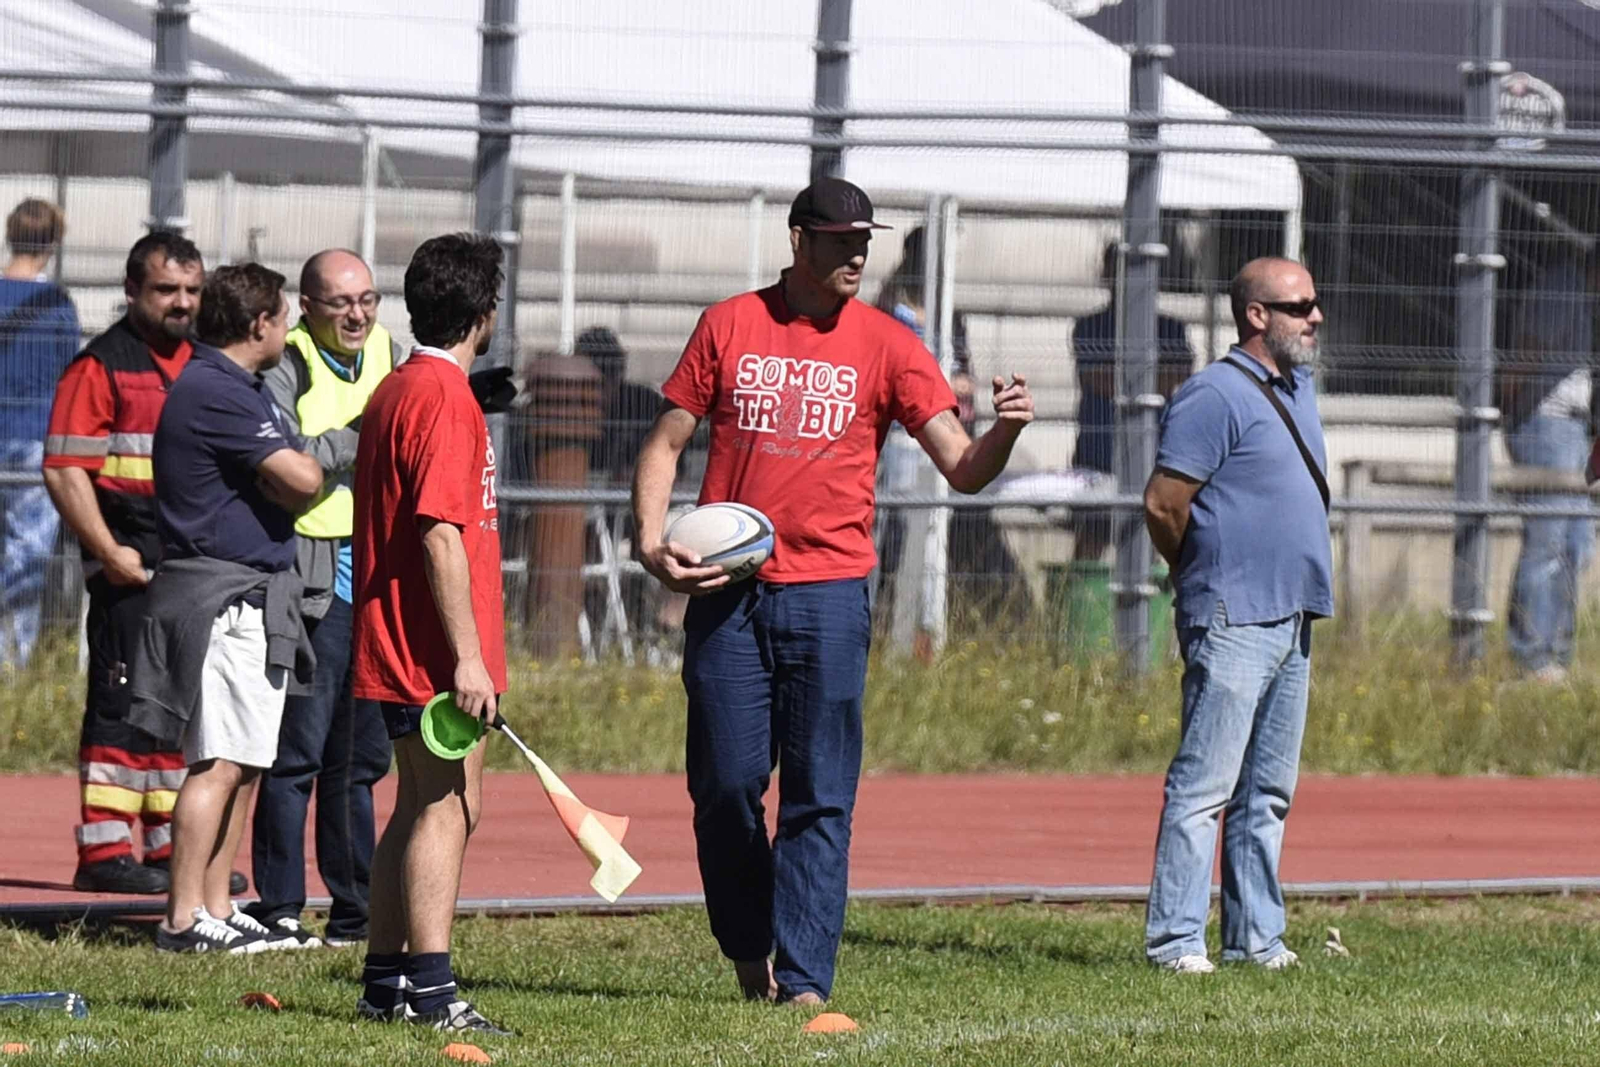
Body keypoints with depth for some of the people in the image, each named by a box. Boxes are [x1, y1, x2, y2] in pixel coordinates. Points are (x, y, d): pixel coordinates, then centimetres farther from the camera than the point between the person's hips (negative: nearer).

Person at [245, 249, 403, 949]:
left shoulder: (390, 355, 15)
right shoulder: (284, 368, -4)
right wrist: (364, 433, -19)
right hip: (313, 579, -6)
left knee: (363, 753, 11)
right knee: (299, 749, -6)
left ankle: (355, 910, 18)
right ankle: (278, 909, -2)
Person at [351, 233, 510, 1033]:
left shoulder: (395, 390, 15)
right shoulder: (445, 398, -15)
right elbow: (442, 536, -21)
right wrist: (468, 656, -22)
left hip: (394, 641, 10)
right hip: (436, 647, -10)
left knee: (422, 807, 14)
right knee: (447, 808, -9)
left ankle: (385, 982, 16)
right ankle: (430, 990, -12)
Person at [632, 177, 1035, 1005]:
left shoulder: (885, 345, 4)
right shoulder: (729, 326, 7)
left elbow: (962, 470, -1)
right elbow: (666, 441, 12)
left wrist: (1003, 431, -23)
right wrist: (651, 542, -3)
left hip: (828, 594, -1)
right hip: (726, 591, 1)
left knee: (820, 797, -4)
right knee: (725, 782, 1)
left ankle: (803, 978, -2)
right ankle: (747, 947, 22)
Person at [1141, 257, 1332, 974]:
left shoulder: (1297, 391, 16)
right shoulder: (1216, 396, -12)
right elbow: (1162, 505, -13)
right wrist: (1205, 581, 1)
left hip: (1292, 619, 9)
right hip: (1233, 619, -9)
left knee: (1268, 791, 12)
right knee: (1205, 783, -9)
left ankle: (1255, 935, 18)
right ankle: (1174, 937, -9)